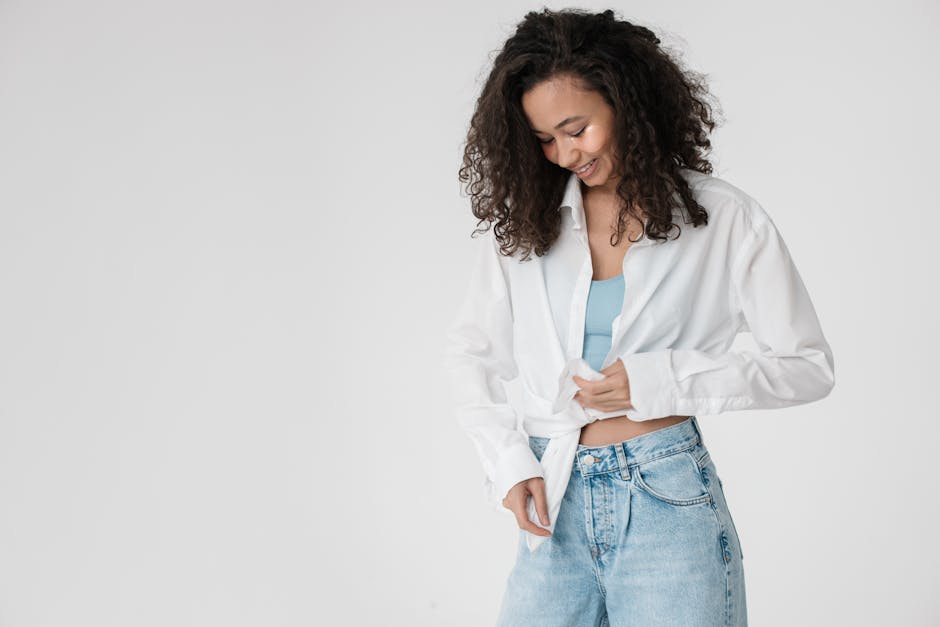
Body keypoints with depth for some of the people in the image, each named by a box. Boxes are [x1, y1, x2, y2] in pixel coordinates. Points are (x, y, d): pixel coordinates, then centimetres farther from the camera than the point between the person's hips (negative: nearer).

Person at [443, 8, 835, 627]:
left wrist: (658, 382, -10)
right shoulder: (520, 223, 6)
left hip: (669, 505, -3)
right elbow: (470, 354, 15)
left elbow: (809, 365, -1)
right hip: (556, 507, 3)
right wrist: (508, 461, 1)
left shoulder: (726, 220, -2)